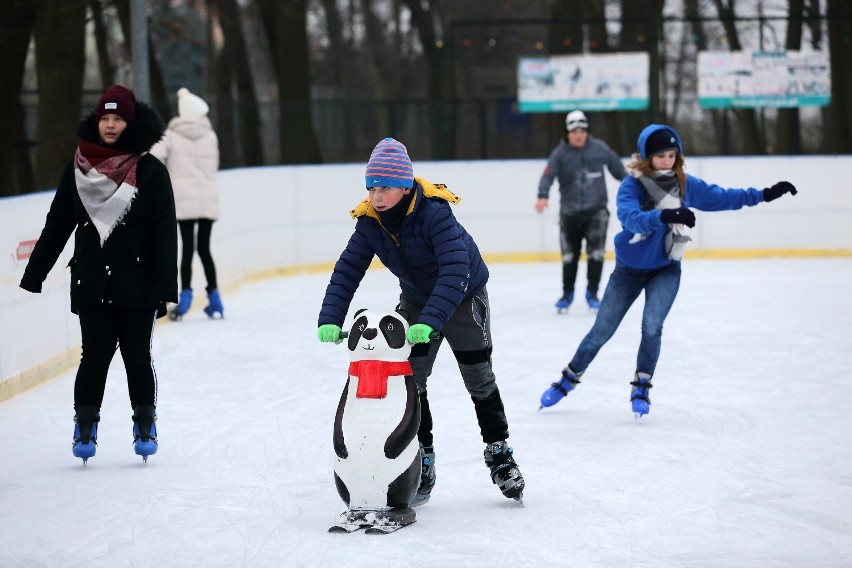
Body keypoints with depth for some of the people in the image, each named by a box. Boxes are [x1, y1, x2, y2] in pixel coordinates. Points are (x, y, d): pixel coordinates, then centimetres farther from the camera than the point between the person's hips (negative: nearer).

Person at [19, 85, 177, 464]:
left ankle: (145, 425, 19)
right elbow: (58, 224, 9)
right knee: (95, 354, 1)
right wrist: (33, 274, 7)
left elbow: (164, 232, -5)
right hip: (91, 283, 2)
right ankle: (85, 427, 12)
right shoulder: (79, 168, 5)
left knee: (137, 354, 3)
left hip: (137, 285, -2)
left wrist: (165, 287, -11)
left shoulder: (150, 171, -3)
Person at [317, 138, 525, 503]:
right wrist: (330, 320, -31)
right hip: (416, 299, 5)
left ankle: (499, 454, 19)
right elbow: (347, 271, -17)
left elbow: (456, 270, -44)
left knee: (478, 377, 2)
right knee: (409, 378, -3)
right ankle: (422, 462, 7)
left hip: (463, 296, -5)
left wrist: (429, 322, -53)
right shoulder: (369, 222, -18)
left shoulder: (433, 212, -36)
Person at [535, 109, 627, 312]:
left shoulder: (599, 149, -3)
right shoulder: (560, 154, -8)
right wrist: (543, 196, -39)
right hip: (569, 212, 0)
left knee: (596, 253, -8)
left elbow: (618, 169, 10)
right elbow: (548, 175, -21)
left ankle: (592, 294, 6)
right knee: (569, 255, 7)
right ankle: (567, 294, 25)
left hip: (596, 210, 0)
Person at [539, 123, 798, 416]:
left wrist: (764, 195, 0)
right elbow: (629, 217, -37)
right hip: (629, 268, -1)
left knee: (652, 326, -19)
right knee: (601, 331, 6)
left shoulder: (685, 184, -7)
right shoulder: (632, 185, -19)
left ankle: (642, 387, 0)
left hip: (666, 269, 2)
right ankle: (569, 378, 27)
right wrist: (663, 215, -54)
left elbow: (722, 198, 3)